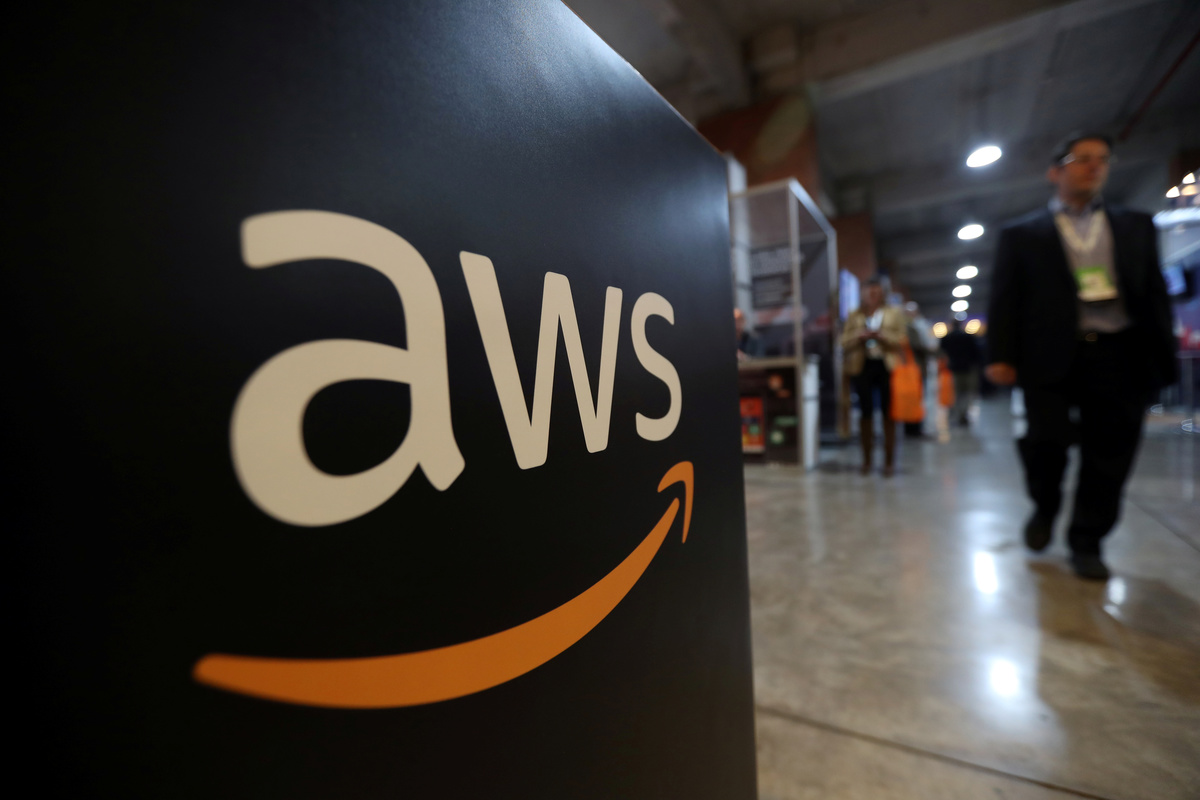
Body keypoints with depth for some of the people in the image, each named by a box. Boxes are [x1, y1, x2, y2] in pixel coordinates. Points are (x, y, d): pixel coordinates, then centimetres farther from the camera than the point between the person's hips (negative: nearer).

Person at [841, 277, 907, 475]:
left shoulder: (894, 313, 8)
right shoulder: (854, 315, 11)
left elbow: (901, 340, 0)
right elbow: (845, 343, 5)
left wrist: (880, 335, -14)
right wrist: (860, 336, -12)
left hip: (887, 367, -1)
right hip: (862, 366, 1)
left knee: (888, 413, 0)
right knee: (865, 412, 2)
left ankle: (889, 460, 10)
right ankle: (867, 459, 14)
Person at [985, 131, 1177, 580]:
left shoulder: (1136, 227, 19)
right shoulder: (1021, 235, 9)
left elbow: (1155, 293, 16)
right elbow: (1004, 299, 2)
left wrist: (1163, 354, 7)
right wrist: (1001, 356, -9)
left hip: (1121, 356, 3)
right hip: (1052, 355, -3)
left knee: (1109, 454, 2)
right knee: (1046, 439, -11)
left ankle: (1087, 543, 18)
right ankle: (1045, 507, 20)